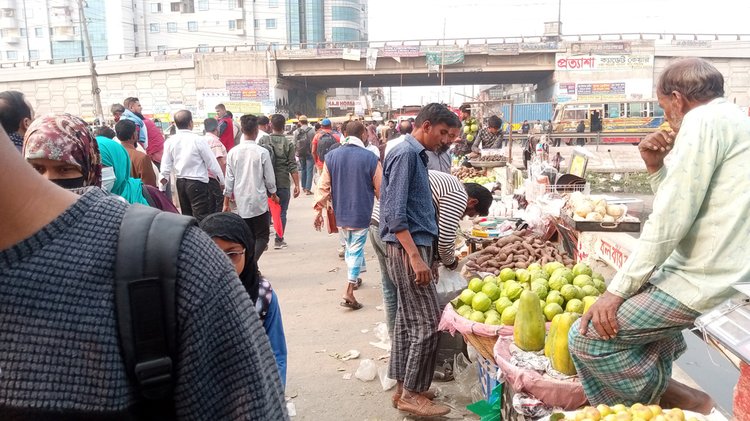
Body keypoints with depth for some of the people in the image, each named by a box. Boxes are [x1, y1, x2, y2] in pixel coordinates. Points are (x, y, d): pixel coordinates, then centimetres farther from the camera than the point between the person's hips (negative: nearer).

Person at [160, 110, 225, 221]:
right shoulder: (198, 140, -14)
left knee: (186, 216, 18)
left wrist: (164, 179, 15)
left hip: (180, 183, 6)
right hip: (198, 183, -6)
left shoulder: (170, 142, -1)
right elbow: (212, 163, -8)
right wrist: (222, 181, 4)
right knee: (201, 218, -4)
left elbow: (166, 166, 3)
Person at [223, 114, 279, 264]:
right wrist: (274, 195, 15)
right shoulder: (262, 152, -10)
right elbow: (269, 179, -3)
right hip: (259, 201, -3)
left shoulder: (233, 152, -1)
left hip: (241, 202, 4)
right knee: (262, 236, 4)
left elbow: (229, 180, 2)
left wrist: (226, 202, 13)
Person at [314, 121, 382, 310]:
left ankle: (354, 278, 40)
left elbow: (324, 187, -2)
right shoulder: (371, 158, -14)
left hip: (340, 213, 4)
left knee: (350, 245, 24)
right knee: (356, 249, 4)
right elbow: (380, 190, -6)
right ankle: (349, 291, -1)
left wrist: (319, 211, 6)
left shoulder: (331, 156, -4)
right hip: (361, 213, -4)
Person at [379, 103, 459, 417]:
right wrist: (415, 256, -24)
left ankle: (403, 386, 24)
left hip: (412, 244, 10)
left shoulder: (415, 154, 15)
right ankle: (412, 395, 6)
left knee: (407, 318, 14)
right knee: (426, 322, -5)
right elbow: (395, 213, -21)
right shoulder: (406, 154, -14)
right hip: (408, 246, -10)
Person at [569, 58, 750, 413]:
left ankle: (680, 400, 4)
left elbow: (670, 223, -19)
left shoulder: (704, 120, -13)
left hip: (704, 282, -11)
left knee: (587, 338, -10)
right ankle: (660, 390, 28)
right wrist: (656, 168, 8)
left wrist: (617, 290, -15)